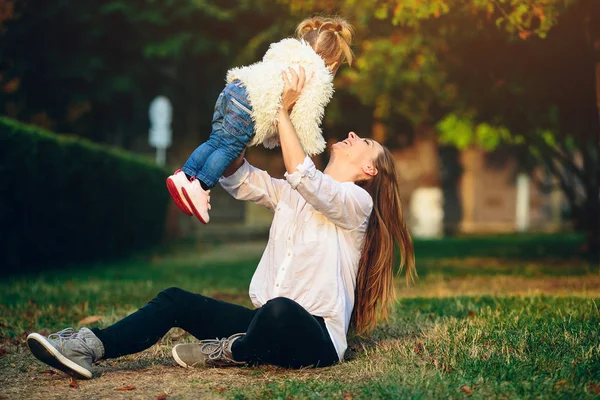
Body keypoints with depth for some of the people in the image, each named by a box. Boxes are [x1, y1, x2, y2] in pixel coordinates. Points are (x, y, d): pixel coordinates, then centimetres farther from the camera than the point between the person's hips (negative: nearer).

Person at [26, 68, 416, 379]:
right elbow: (238, 178, 11)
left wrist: (283, 112, -17)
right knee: (175, 299, -4)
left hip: (317, 337, -7)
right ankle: (89, 347, -21)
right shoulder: (291, 193, 19)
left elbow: (303, 176, -22)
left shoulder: (357, 201, -3)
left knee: (279, 310, -41)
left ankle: (230, 352, -11)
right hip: (274, 325, 7)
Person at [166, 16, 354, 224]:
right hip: (251, 104, -8)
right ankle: (201, 186, -11)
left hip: (233, 88, 8)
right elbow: (305, 116, -2)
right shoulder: (319, 78, 4)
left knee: (215, 141, 12)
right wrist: (311, 144, 13)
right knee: (229, 148, -5)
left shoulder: (289, 55, 30)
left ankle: (185, 174, 7)